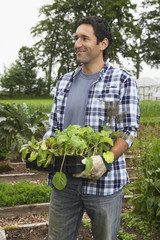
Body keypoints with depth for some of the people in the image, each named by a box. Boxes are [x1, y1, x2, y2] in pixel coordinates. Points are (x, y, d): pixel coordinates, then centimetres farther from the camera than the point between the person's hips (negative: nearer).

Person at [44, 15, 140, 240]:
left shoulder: (123, 81, -3)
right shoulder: (64, 82, 11)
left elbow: (129, 130, -7)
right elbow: (54, 125, 15)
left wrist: (106, 161, -22)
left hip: (105, 182, -3)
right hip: (63, 181, 4)